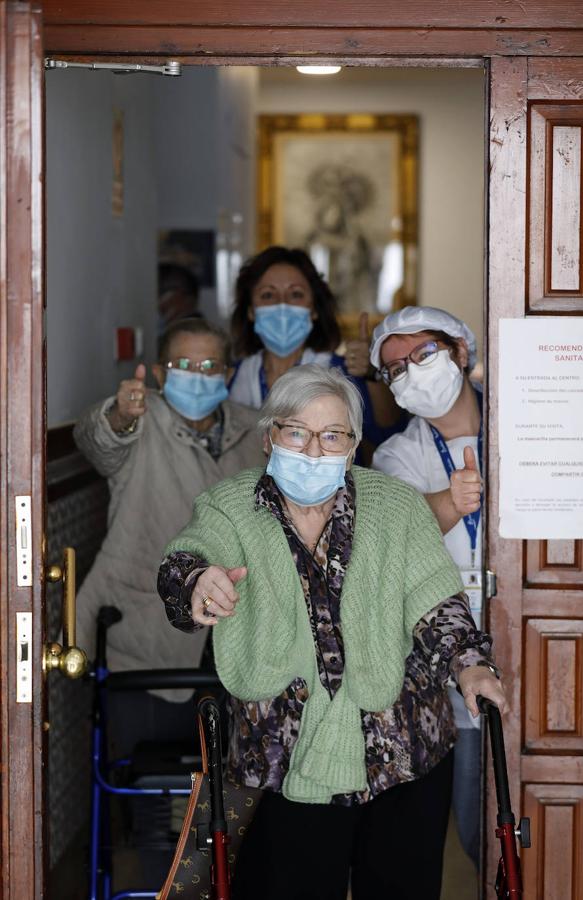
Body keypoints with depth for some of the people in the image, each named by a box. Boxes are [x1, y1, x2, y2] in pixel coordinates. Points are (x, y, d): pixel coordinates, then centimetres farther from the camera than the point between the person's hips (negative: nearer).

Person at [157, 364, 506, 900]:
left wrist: (468, 663, -20)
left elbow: (436, 601, -2)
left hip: (405, 753, 1)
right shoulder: (230, 508, 2)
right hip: (288, 763, -1)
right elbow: (185, 564, -15)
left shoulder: (396, 506, 3)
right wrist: (198, 581, -39)